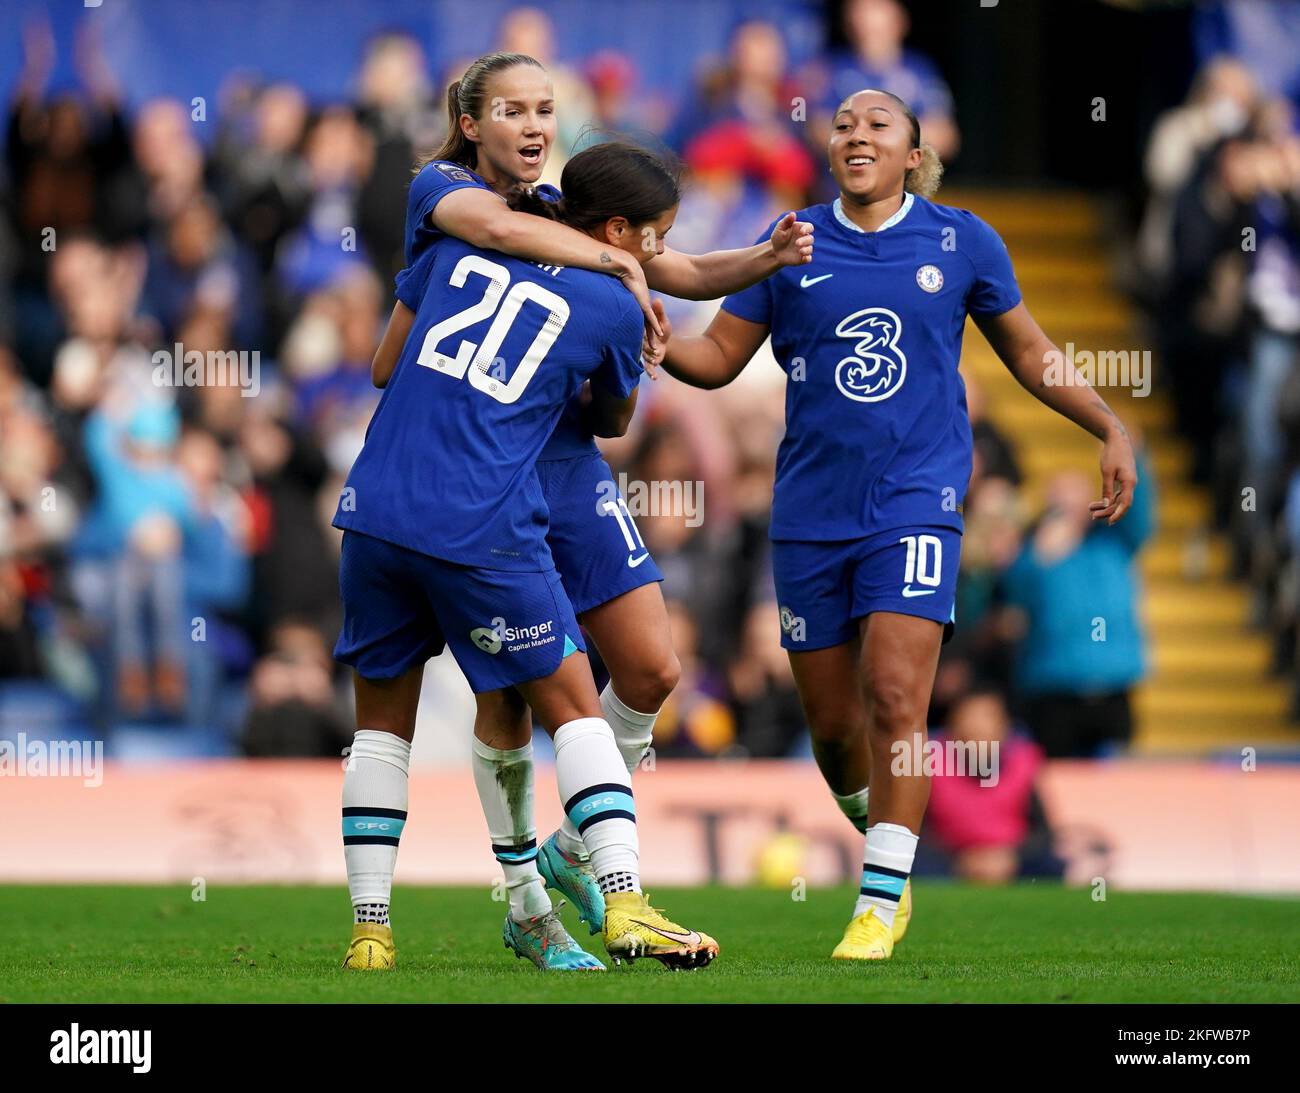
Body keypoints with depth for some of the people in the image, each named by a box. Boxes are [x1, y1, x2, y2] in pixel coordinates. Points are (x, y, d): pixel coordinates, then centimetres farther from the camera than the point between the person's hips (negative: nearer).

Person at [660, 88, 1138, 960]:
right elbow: (720, 356, 7)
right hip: (811, 511, 2)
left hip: (917, 498, -2)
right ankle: (885, 845, 32)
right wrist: (653, 342, -14)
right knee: (832, 719, 6)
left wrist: (1112, 429, 9)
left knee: (895, 696, -16)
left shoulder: (961, 242, 4)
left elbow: (1028, 351, 15)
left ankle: (880, 902, -11)